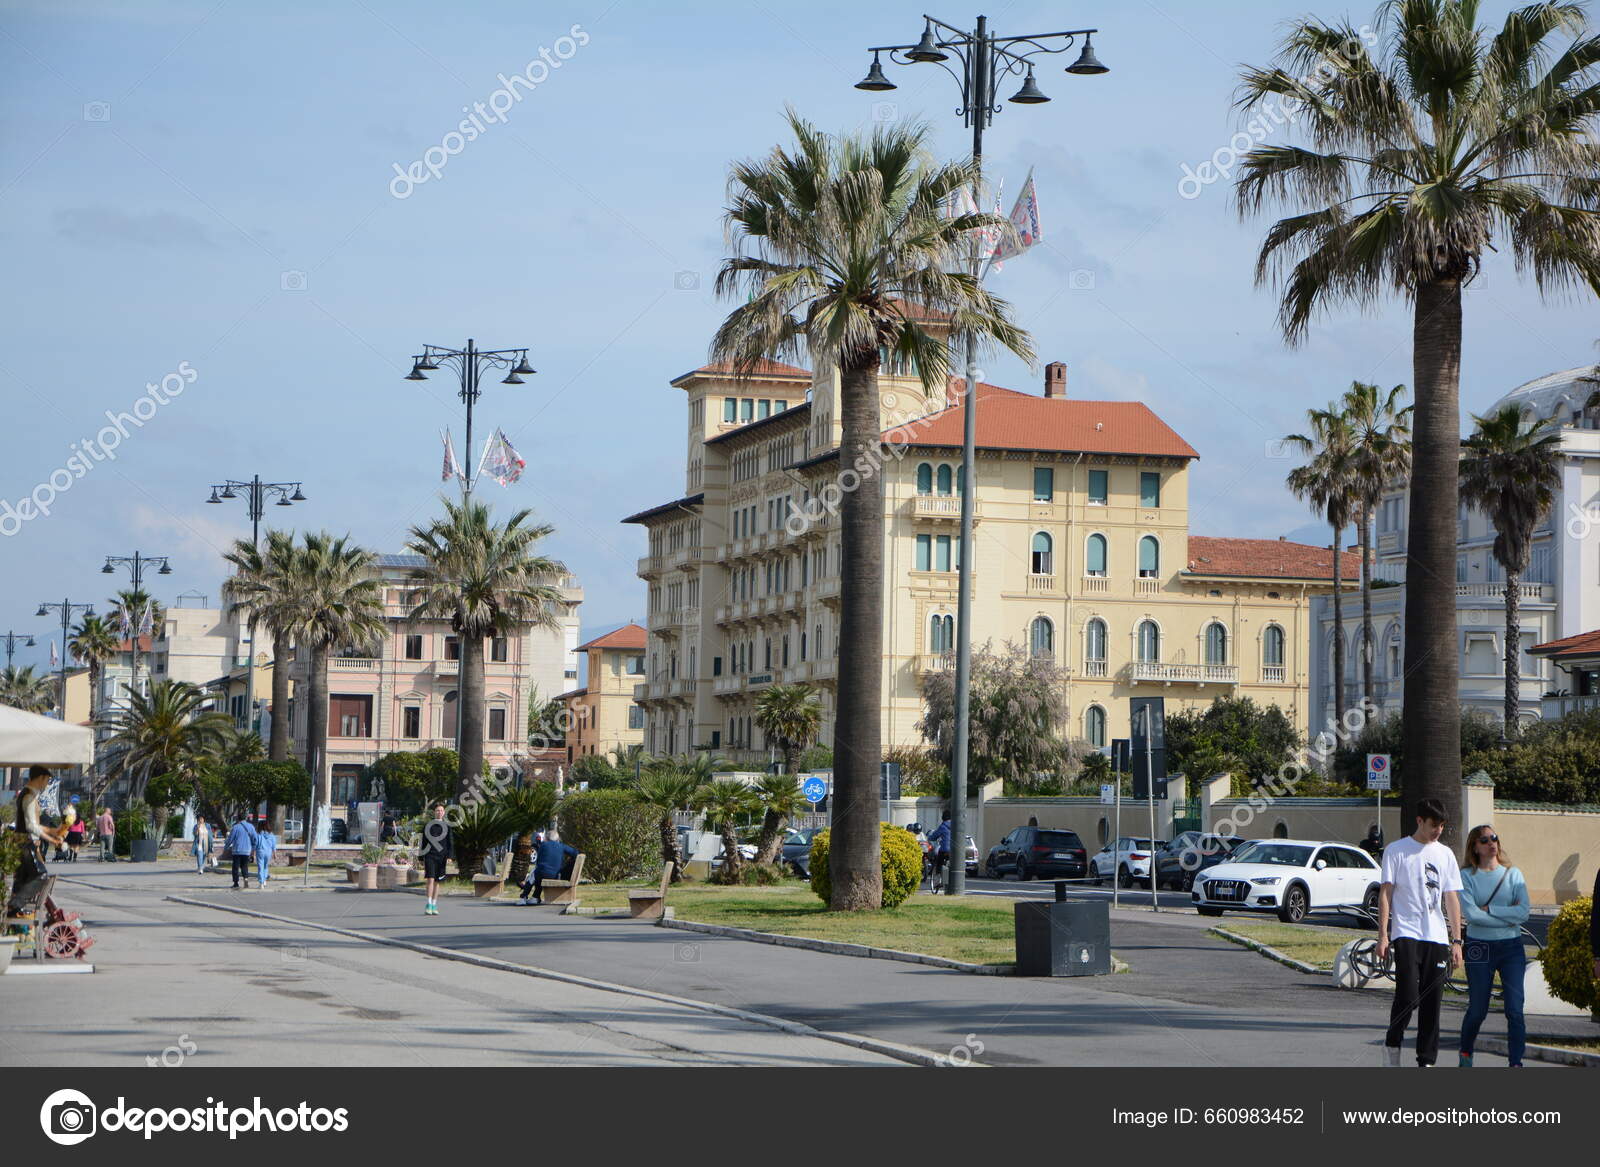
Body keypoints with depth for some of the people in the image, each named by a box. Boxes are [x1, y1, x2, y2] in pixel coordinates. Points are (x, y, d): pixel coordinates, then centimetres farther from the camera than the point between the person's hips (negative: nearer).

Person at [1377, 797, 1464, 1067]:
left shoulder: (1444, 854, 14)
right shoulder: (1397, 850, 2)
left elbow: (1451, 899, 15)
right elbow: (1385, 893, 0)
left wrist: (1456, 941, 8)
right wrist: (1383, 936, -8)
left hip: (1437, 938, 4)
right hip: (1406, 934, -4)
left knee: (1432, 1001, 3)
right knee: (1407, 995, -15)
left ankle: (1426, 1061, 8)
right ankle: (1392, 1044, 7)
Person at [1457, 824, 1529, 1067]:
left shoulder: (1513, 874, 6)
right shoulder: (1467, 876, 0)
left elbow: (1524, 911, -6)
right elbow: (1471, 913, -13)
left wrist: (1489, 909, -10)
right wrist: (1508, 917, -10)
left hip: (1511, 947, 1)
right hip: (1480, 948, -1)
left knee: (1515, 1009, -9)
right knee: (1478, 1010, 5)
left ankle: (1515, 1063, -5)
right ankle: (1465, 1053, 30)